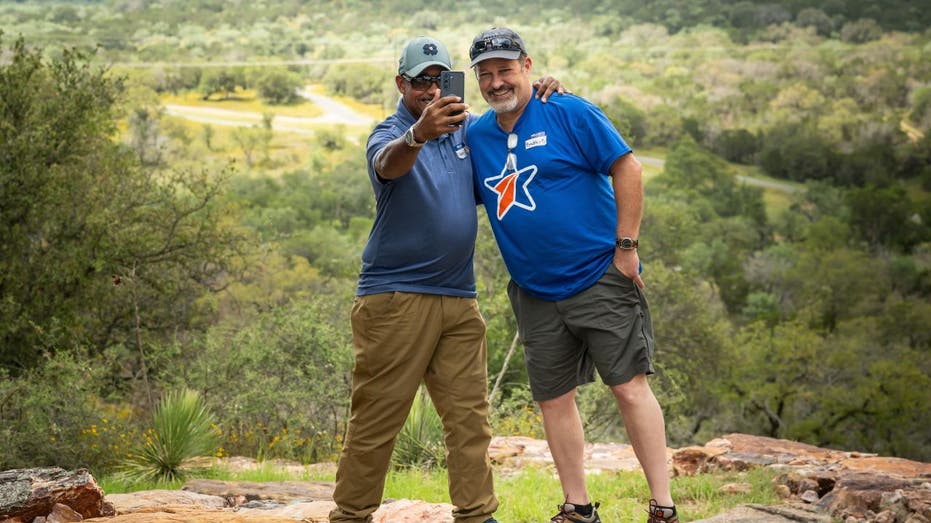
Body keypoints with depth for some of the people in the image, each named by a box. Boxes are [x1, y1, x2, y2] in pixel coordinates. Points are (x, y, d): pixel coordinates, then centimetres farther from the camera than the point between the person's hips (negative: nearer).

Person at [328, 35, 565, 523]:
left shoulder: (465, 127, 10)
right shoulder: (389, 134, -8)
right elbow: (388, 164, -32)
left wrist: (539, 96, 4)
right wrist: (419, 133, -54)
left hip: (458, 298, 6)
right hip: (394, 297, -6)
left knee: (469, 415, 5)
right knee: (376, 417, -3)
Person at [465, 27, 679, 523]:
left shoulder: (569, 113, -8)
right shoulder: (476, 135, 7)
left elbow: (627, 168, -9)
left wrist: (626, 246, -11)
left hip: (600, 277, -5)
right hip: (535, 293, 6)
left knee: (629, 386, -8)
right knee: (553, 399, 9)